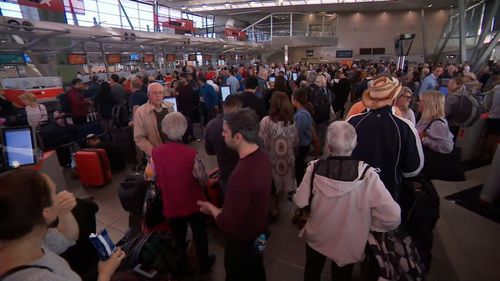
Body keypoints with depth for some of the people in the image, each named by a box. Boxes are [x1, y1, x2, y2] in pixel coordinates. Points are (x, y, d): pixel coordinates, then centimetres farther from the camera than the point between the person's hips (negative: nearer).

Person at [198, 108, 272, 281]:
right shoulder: (262, 156, -11)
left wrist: (211, 208, -14)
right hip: (259, 230, 7)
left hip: (242, 240, -7)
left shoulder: (242, 174, -40)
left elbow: (229, 224, -32)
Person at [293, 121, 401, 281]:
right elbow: (393, 217, -27)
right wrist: (367, 224, -9)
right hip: (348, 244, 0)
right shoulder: (367, 174, -28)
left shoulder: (315, 169, -25)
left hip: (316, 238, 1)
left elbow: (299, 202, -14)